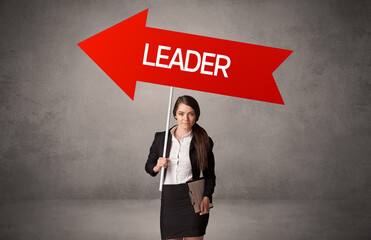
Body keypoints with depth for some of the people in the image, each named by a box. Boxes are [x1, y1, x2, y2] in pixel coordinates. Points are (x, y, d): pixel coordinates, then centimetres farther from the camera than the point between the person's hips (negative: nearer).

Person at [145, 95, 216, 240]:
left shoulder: (204, 141, 0)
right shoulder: (161, 138, 5)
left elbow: (210, 175, 2)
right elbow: (148, 165, 14)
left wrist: (206, 198, -13)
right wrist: (156, 167, -9)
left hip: (194, 200, -2)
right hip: (169, 199, 2)